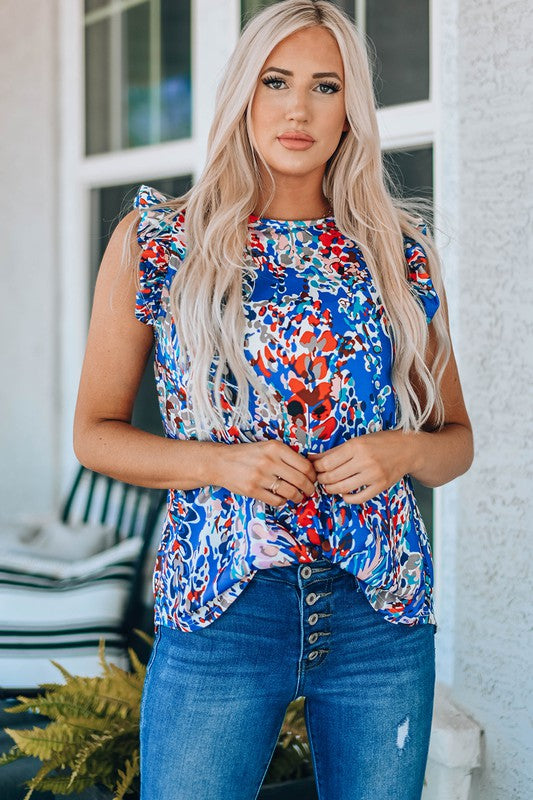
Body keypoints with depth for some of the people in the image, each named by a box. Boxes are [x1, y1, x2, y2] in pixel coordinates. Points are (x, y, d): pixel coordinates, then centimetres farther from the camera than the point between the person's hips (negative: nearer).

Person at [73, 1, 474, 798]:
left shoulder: (401, 250, 6)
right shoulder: (155, 241, 2)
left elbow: (457, 439, 13)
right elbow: (95, 431, 5)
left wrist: (404, 451, -10)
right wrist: (221, 463, -12)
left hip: (382, 613, 2)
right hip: (219, 610, -2)